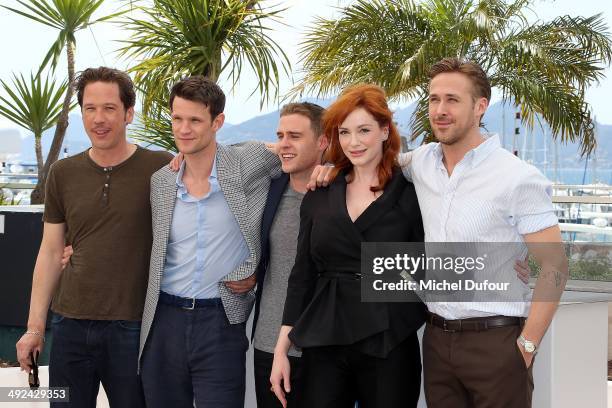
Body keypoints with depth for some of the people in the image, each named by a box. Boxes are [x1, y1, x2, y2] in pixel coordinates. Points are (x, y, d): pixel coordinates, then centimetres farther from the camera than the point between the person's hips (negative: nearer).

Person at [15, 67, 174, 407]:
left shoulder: (160, 169, -5)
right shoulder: (63, 174, 6)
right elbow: (51, 253, 10)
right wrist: (35, 327, 7)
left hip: (134, 327, -3)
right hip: (71, 325, 3)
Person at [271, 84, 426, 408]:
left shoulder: (410, 194, -2)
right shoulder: (319, 196, 8)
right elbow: (302, 274, 9)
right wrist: (281, 349, 6)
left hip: (389, 347, -3)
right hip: (323, 345, 3)